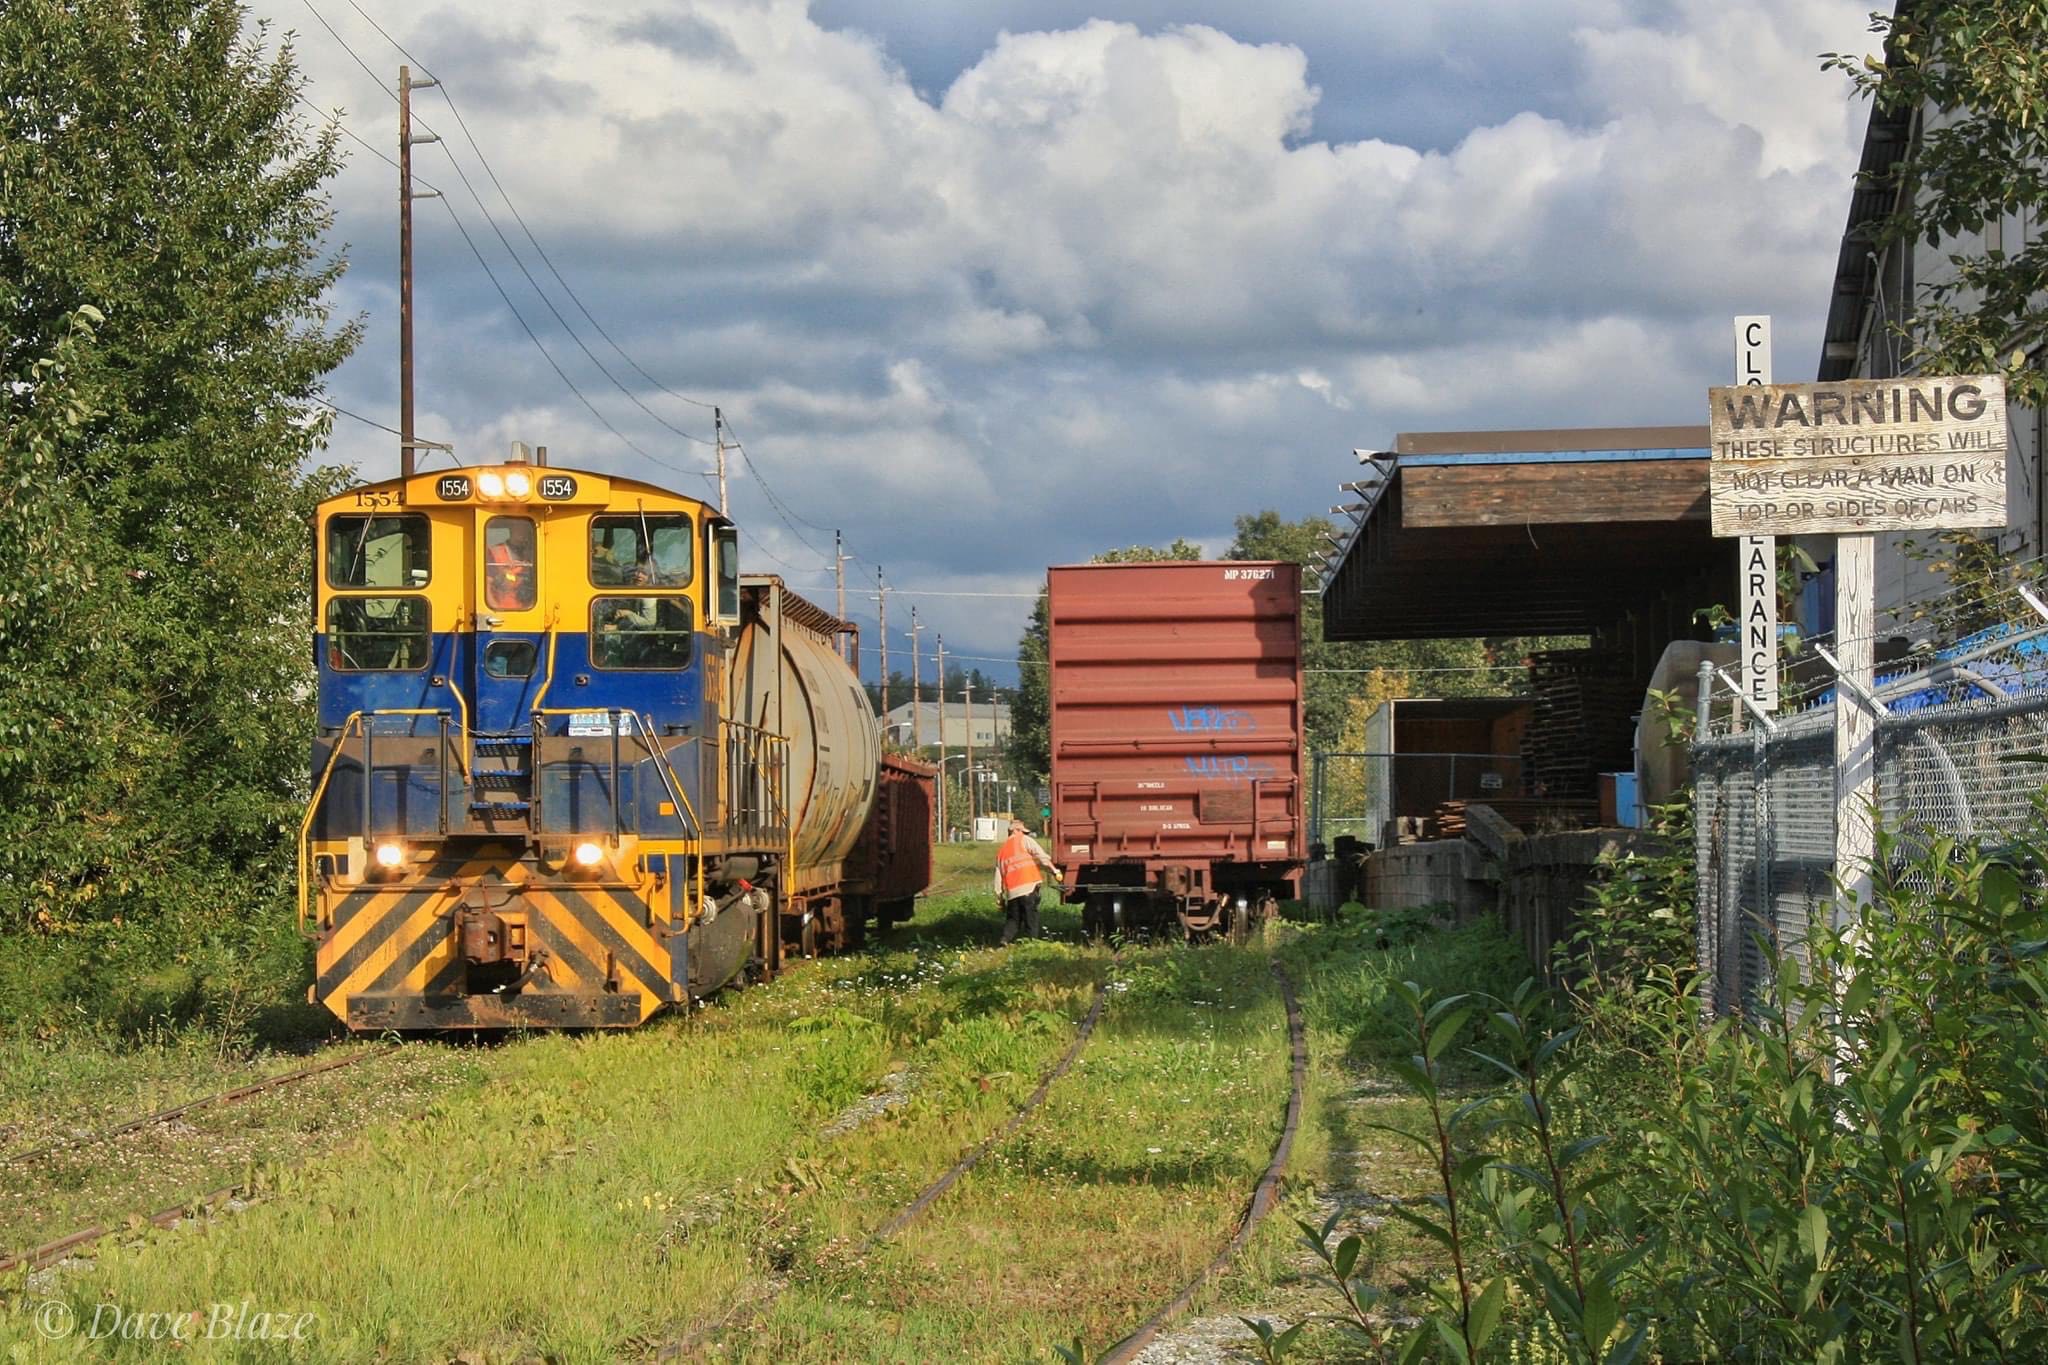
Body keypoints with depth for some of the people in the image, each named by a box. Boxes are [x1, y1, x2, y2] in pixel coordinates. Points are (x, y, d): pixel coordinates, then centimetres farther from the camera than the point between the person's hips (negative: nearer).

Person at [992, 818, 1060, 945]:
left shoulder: (1001, 850, 21)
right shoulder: (1024, 840, 5)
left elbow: (998, 876, 21)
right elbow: (1041, 856, -7)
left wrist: (1000, 897, 24)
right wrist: (1054, 870, -3)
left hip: (1011, 891, 5)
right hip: (1029, 886, -5)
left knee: (1013, 919, 15)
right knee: (1031, 917, 1)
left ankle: (1004, 941, -1)